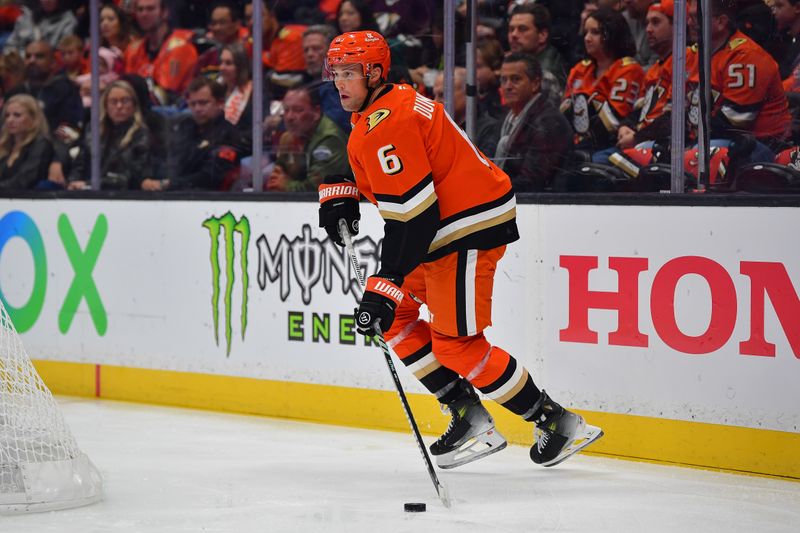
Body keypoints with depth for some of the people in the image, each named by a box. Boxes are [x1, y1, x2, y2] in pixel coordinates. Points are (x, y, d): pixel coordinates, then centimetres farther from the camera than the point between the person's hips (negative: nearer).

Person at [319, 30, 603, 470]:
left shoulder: (386, 125, -22)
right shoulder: (374, 111, 10)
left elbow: (411, 216, -28)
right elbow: (354, 155, 35)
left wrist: (385, 288, -29)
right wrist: (338, 191, 16)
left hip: (471, 229, -11)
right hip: (441, 230, 11)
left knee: (455, 344, -9)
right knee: (396, 316, 12)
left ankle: (557, 422, 2)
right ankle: (469, 419, 13)